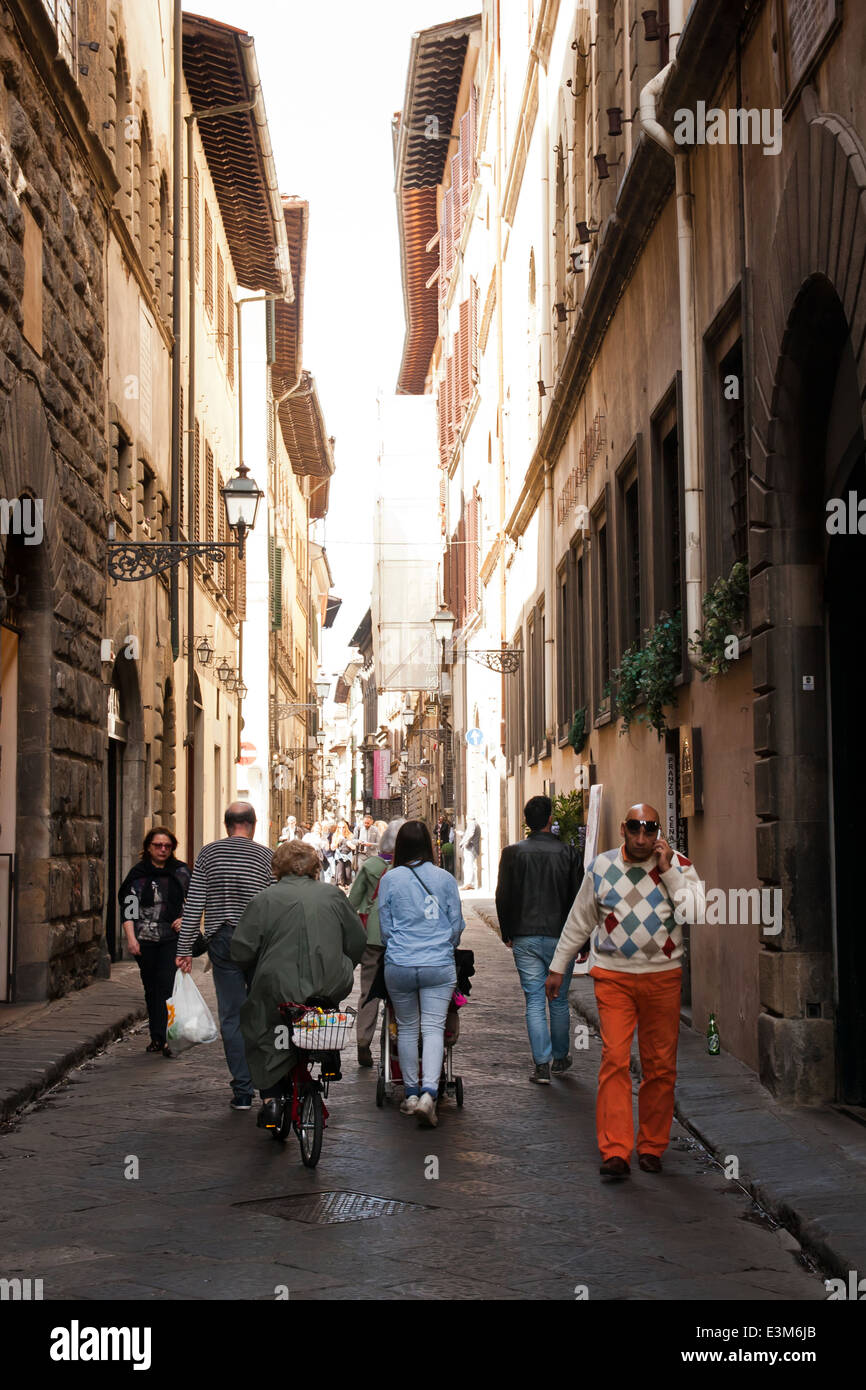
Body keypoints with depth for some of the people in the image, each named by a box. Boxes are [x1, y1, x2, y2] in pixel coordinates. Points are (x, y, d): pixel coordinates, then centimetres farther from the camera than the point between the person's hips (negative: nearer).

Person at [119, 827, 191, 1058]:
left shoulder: (181, 871, 7)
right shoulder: (138, 873, 4)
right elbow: (128, 907, 1)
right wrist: (131, 938, -8)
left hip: (173, 937, -1)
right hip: (145, 939, 1)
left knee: (167, 985, -14)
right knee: (151, 988, 8)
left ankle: (165, 1038, -16)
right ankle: (157, 1037, 17)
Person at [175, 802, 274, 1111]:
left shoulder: (208, 854, 1)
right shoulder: (268, 856, -2)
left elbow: (193, 905, -1)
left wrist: (185, 948, 4)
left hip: (222, 941, 1)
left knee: (232, 1016, 5)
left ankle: (243, 1090, 4)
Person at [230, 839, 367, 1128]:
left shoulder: (264, 900, 0)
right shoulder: (333, 894, 9)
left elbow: (241, 952, -2)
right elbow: (358, 942, 12)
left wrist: (257, 978, 17)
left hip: (278, 991, -2)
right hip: (332, 988, 3)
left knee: (263, 1039, 17)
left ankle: (270, 1098, 7)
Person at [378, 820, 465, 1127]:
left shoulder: (390, 879, 0)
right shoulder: (445, 878, 2)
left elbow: (384, 926, 7)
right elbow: (456, 924, 9)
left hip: (399, 965, 0)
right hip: (439, 965, 0)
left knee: (406, 1027, 12)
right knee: (434, 1028, -4)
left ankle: (411, 1094, 19)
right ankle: (429, 1092, -20)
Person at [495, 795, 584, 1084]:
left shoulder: (512, 853, -4)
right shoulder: (569, 854, -5)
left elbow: (503, 898, 0)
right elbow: (579, 899, -1)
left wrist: (507, 933, 12)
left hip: (525, 938, 0)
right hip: (561, 938, 0)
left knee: (534, 1002, 3)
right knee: (559, 1000, 14)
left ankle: (541, 1064, -1)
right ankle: (560, 1057, 25)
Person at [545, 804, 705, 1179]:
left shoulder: (678, 865, 1)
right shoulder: (601, 867, 4)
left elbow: (698, 912, -13)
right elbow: (579, 921, 15)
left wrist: (668, 872, -14)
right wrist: (558, 967, 18)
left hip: (663, 977, 1)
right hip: (613, 976, 0)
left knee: (661, 1066, 5)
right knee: (614, 1059, -11)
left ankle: (652, 1147, 18)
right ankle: (615, 1152, -11)